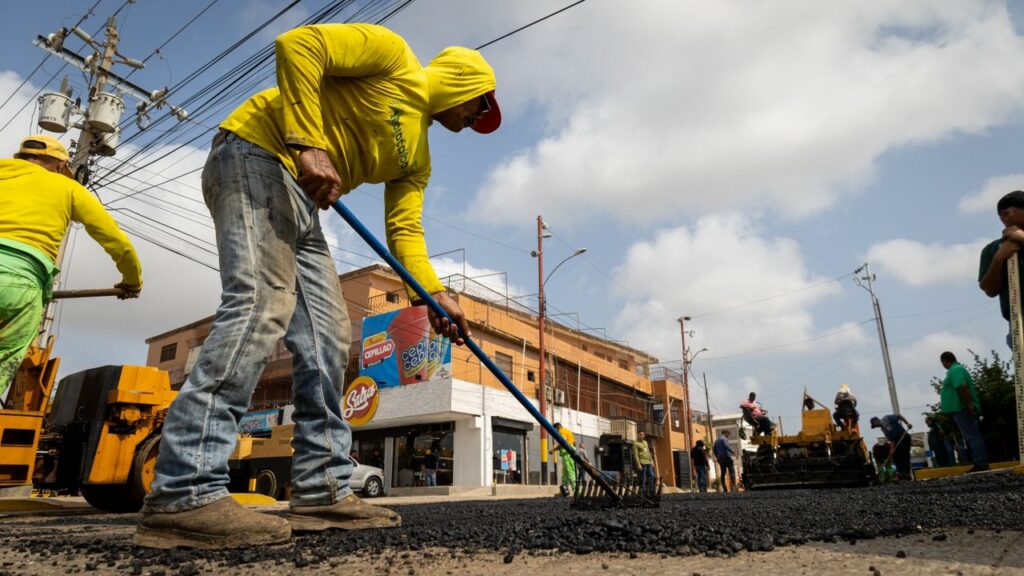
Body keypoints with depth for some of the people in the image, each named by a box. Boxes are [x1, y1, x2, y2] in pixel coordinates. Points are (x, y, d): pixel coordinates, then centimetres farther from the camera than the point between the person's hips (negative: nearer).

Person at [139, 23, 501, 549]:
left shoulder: (417, 158, 19)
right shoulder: (392, 55, 0)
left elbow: (404, 231, 9)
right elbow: (297, 44, -13)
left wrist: (433, 295, -7)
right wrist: (308, 145, -23)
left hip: (302, 207, 9)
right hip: (255, 155, -9)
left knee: (328, 338, 0)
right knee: (262, 306, -25)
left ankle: (323, 491, 2)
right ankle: (184, 495, -25)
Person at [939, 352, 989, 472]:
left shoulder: (954, 370, -13)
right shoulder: (958, 368, 19)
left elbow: (963, 388, -25)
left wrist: (969, 406, -25)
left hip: (962, 409, -11)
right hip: (962, 409, 11)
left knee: (972, 437, -9)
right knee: (973, 436, 10)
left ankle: (981, 465, -9)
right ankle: (981, 464, 13)